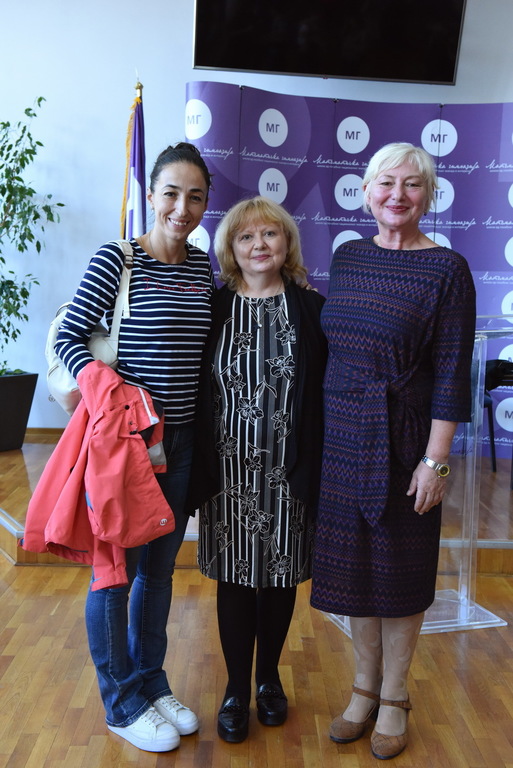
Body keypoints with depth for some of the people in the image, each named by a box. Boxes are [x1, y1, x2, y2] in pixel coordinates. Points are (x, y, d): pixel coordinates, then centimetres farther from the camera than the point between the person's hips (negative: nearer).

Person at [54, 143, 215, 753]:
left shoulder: (203, 266, 6)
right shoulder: (116, 259, -11)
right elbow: (68, 337, -11)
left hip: (181, 440, 6)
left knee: (159, 568, 18)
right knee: (116, 571, 8)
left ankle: (151, 683, 39)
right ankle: (122, 703, 30)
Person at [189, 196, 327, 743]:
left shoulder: (311, 309, 1)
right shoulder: (214, 308, 1)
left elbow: (326, 394, 1)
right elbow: (195, 391, 1)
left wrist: (319, 470, -4)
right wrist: (199, 470, -3)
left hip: (289, 470, 0)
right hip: (230, 469, 0)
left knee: (280, 576, 13)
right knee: (234, 578, 9)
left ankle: (269, 677, 37)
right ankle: (237, 687, 30)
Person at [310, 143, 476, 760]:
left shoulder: (446, 269, -8)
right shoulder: (347, 257, 7)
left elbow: (451, 373, -11)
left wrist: (436, 459, -15)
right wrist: (319, 426, 10)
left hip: (402, 441, -4)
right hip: (342, 436, 5)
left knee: (399, 568, 10)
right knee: (353, 564, 14)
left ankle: (394, 698, 32)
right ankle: (364, 688, 35)